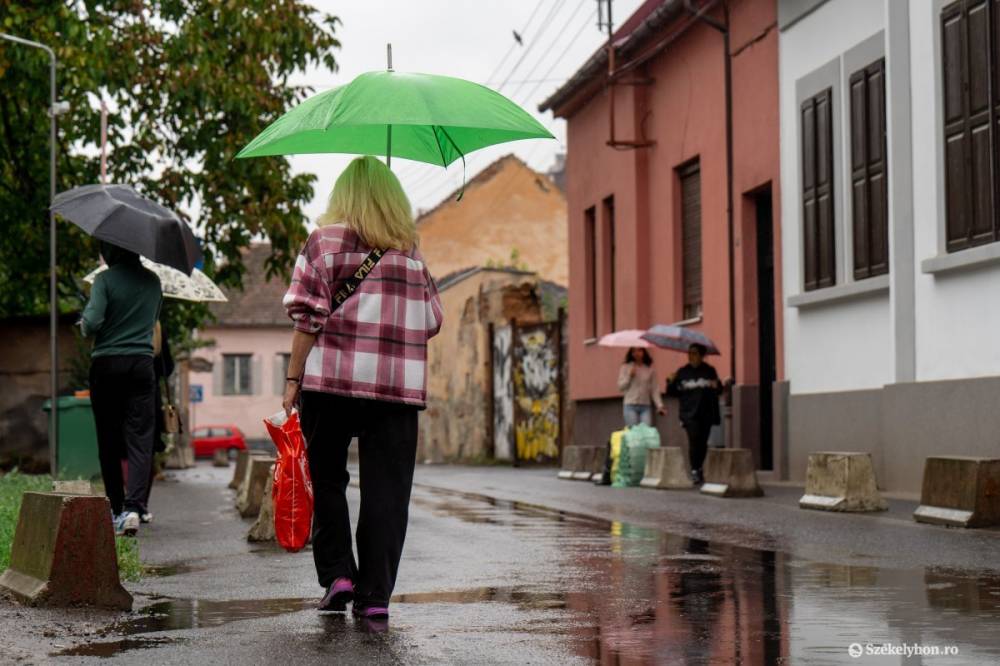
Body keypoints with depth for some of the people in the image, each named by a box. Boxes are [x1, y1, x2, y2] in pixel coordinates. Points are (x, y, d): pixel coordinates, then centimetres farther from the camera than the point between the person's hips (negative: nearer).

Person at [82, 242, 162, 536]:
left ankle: (115, 509, 14)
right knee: (140, 439, -3)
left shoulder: (105, 279, -7)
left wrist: (84, 324, 6)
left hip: (106, 364, -2)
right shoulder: (152, 280, 8)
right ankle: (133, 507, -19)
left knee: (108, 441, 8)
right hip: (141, 365, 2)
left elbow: (92, 323, -15)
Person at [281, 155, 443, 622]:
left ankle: (337, 574, 6)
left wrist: (293, 378, 1)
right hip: (399, 386, 2)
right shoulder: (410, 248, 11)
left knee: (326, 479, 15)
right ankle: (375, 594, 1)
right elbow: (432, 322, 13)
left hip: (332, 380, -2)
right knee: (386, 490, 4)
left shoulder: (327, 239, 2)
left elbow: (307, 316, -4)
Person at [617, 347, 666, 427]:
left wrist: (659, 406, -1)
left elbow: (655, 390, 7)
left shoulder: (650, 369, 9)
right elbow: (621, 387, 3)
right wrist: (629, 376, -10)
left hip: (646, 406, 1)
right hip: (631, 406, -1)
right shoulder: (626, 367, 6)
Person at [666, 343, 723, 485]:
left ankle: (699, 470, 21)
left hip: (706, 413, 1)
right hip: (690, 413, -1)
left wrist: (716, 386, -12)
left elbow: (719, 390, 9)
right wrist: (671, 382, -12)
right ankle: (694, 471, -10)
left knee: (703, 442, 5)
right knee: (694, 440, -15)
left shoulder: (709, 371, 6)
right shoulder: (682, 372, 6)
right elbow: (673, 392, 6)